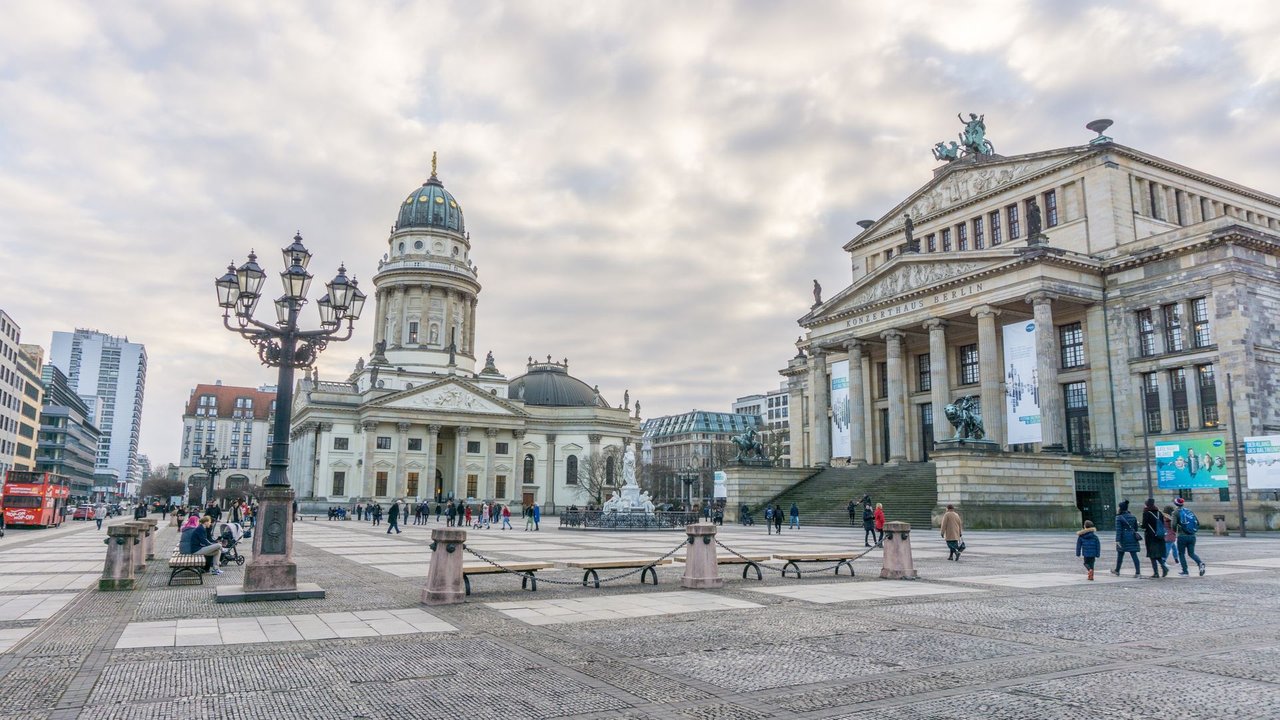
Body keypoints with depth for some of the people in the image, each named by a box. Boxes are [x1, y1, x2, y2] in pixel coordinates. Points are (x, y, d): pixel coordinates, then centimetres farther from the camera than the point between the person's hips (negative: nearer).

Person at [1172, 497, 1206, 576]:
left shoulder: (1176, 512, -5)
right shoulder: (1190, 510, 9)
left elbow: (1174, 524, -13)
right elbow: (1197, 522, 8)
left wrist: (1175, 530, 7)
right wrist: (1194, 530, 21)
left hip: (1182, 536, -4)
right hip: (1192, 536, 4)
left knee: (1181, 553, 9)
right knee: (1191, 553, 15)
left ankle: (1185, 571, 6)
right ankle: (1200, 563, -12)